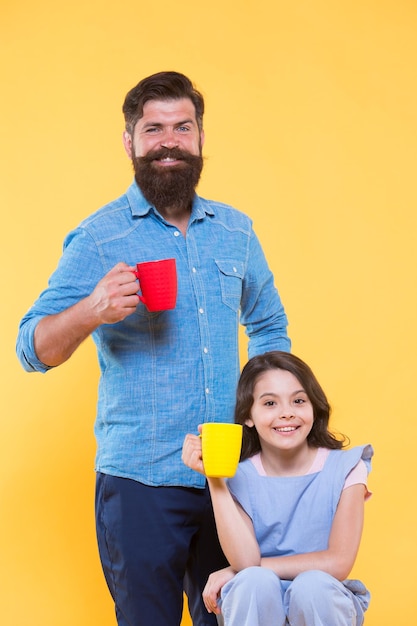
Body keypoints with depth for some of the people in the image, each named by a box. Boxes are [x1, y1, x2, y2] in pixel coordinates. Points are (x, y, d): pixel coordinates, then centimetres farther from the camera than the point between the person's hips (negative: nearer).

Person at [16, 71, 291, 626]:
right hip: (140, 481, -4)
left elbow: (270, 326, 22)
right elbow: (33, 350, -8)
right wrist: (92, 311, -27)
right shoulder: (98, 238, -4)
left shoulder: (236, 231, 9)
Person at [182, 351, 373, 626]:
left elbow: (338, 563, -15)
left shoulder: (344, 469, -8)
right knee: (254, 581, -30)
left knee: (310, 584, -31)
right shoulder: (240, 477, -6)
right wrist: (214, 479, -25)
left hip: (323, 603, 0)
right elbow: (245, 560, -18)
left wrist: (238, 571, -15)